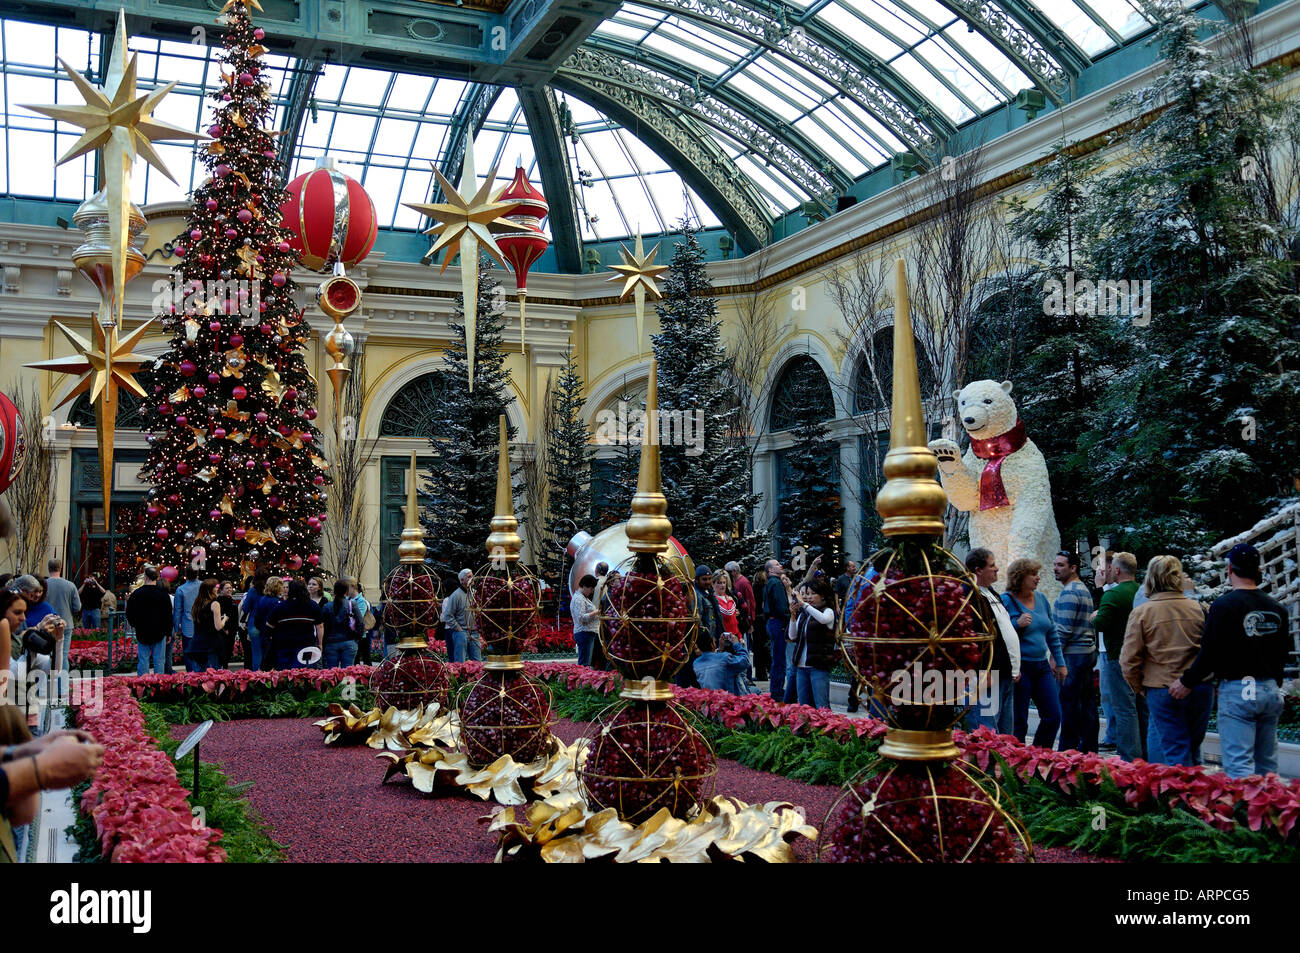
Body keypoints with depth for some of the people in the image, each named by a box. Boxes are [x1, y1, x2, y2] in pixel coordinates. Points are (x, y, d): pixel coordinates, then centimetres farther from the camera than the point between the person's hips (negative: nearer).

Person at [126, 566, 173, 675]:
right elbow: (168, 616, -2)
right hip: (159, 633, -1)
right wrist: (168, 633, 7)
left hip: (142, 633, 1)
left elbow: (129, 614, 3)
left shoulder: (136, 594, -3)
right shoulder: (163, 594, -6)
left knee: (143, 660, 6)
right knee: (159, 661, 3)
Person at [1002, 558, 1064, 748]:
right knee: (1019, 721, -1)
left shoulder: (1041, 599, 11)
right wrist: (1017, 624, -24)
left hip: (1042, 666, 7)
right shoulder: (1006, 601, -9)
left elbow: (1052, 633, 18)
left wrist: (1060, 662, 17)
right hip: (1019, 667, -7)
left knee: (1053, 716, 6)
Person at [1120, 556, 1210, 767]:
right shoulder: (1197, 608, -1)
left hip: (1162, 691, -3)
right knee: (1193, 750, 18)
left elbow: (1129, 661, -7)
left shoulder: (1141, 612, -8)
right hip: (1200, 690, 3)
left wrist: (1140, 688, 9)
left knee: (1176, 752, 5)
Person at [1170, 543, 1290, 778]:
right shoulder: (1277, 608, 8)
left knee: (1239, 767, -7)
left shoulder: (1225, 605, -11)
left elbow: (1210, 653, -12)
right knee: (1266, 767, 13)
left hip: (1237, 690, -6)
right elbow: (1282, 655, 16)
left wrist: (1187, 682, 0)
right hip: (1271, 690, 6)